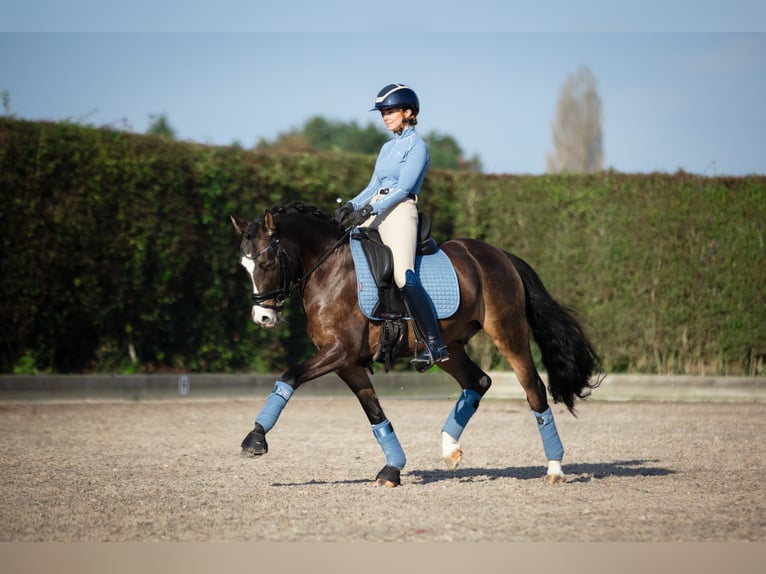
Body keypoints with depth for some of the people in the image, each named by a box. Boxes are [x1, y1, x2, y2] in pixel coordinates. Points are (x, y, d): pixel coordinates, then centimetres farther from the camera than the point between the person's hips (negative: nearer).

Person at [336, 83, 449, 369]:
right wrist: (351, 206, 2)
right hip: (374, 213, 9)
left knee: (404, 276, -24)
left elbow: (403, 187, -13)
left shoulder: (416, 146, -3)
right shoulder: (388, 147, 22)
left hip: (399, 212, -9)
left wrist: (370, 209, -21)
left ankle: (436, 345, -28)